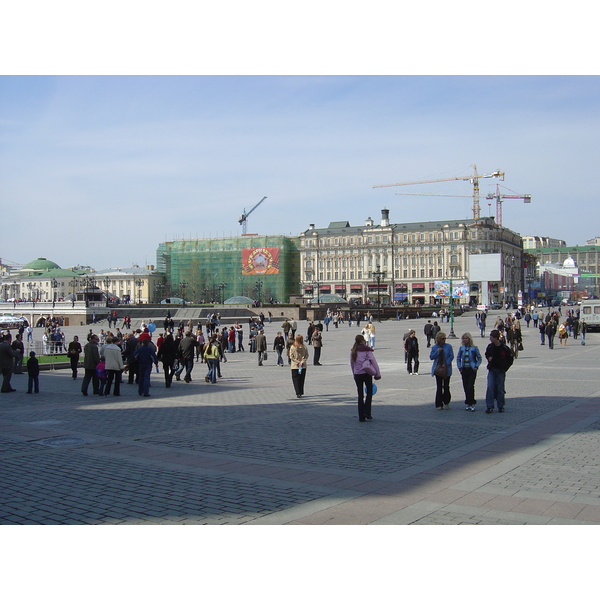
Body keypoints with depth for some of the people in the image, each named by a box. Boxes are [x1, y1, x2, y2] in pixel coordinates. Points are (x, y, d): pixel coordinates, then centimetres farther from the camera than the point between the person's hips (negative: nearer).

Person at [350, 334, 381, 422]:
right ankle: (367, 411, -1)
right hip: (366, 373, -4)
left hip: (357, 374, 4)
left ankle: (361, 416, 7)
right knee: (369, 391, 13)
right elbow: (373, 361, -9)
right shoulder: (367, 350, -7)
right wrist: (378, 374, -4)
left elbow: (352, 364, 11)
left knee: (360, 394, 9)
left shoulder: (353, 351, 6)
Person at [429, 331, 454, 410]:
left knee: (446, 387, 0)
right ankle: (439, 404, 10)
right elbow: (431, 357, 2)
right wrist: (437, 352, -12)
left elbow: (451, 356, -3)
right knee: (439, 387, 4)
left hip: (446, 369, -1)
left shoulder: (448, 346, 2)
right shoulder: (434, 347, 6)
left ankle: (446, 403, 17)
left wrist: (446, 364, -14)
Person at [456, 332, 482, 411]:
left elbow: (479, 358, 3)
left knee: (470, 387, -12)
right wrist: (459, 367, 3)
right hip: (464, 370, 4)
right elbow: (458, 358, 14)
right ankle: (468, 404, 16)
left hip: (472, 370, -4)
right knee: (465, 387, 6)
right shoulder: (461, 348, 7)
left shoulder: (474, 348, -2)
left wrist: (476, 367, -8)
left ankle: (472, 404, -7)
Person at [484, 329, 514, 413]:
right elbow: (487, 354, 20)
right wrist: (489, 358, -2)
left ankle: (500, 406, 16)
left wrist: (505, 368, -7)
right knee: (490, 387, -8)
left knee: (500, 389, 4)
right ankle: (489, 406, -4)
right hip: (491, 370, 2)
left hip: (500, 371, -2)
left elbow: (510, 359, 1)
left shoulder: (504, 348, -9)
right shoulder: (490, 346, 0)